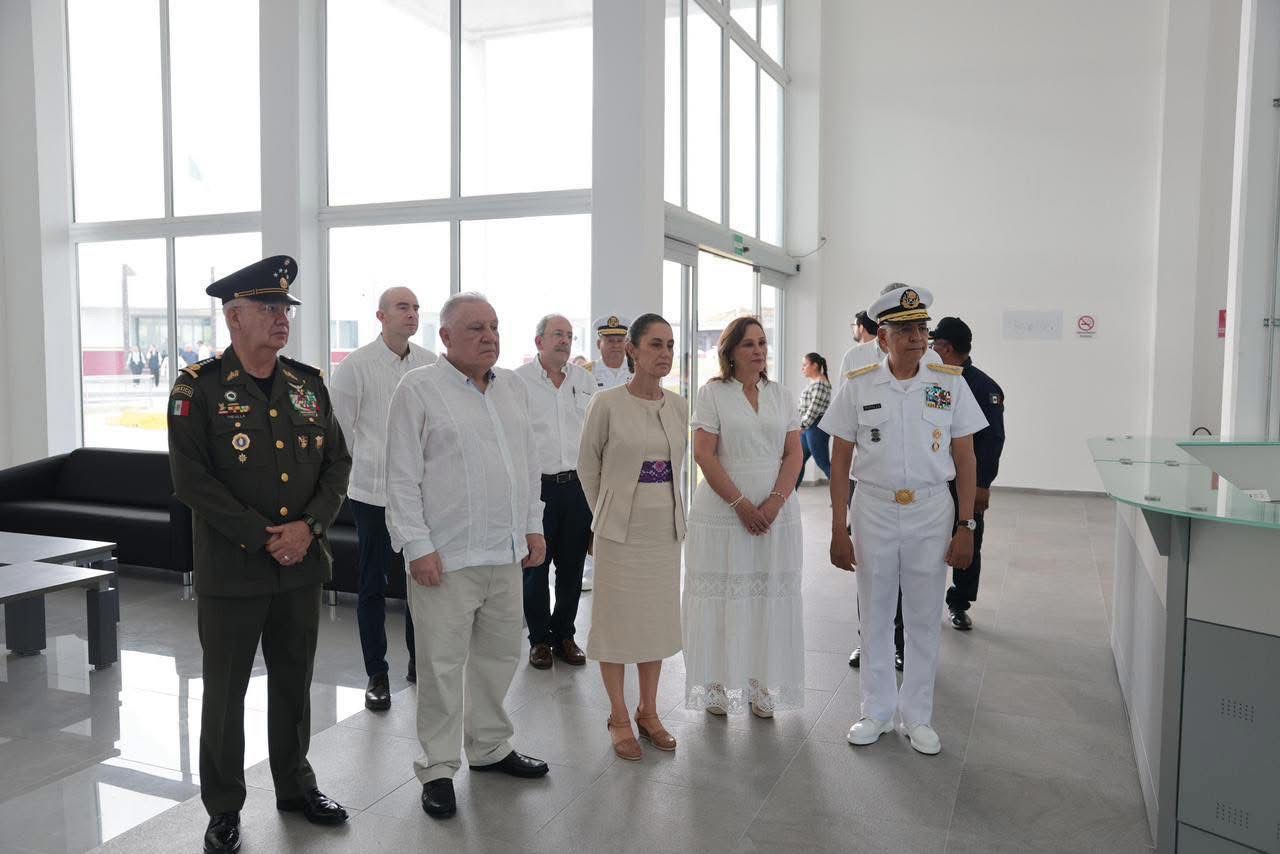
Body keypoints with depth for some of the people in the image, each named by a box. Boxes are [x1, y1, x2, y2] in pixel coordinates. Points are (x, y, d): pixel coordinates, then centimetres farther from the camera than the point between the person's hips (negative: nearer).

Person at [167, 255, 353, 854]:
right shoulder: (198, 388, -8)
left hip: (303, 564, 4)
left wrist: (308, 526, -10)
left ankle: (295, 785, 36)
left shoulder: (309, 383, 5)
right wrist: (264, 537, -16)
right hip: (230, 570, -4)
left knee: (294, 682, 17)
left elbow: (338, 463, 5)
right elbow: (191, 479, -14)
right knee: (225, 691, 9)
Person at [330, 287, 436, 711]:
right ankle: (376, 675, 21)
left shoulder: (430, 364, 3)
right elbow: (338, 430, -1)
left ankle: (420, 663, 30)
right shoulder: (355, 366, -6)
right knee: (373, 587, 7)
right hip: (374, 493, -3)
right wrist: (349, 476, 2)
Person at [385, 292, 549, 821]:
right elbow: (402, 477, -9)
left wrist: (533, 528, 13)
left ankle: (490, 747, 34)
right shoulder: (418, 389, -6)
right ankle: (438, 769, 19)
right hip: (445, 557, -6)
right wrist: (418, 547, -13)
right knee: (443, 665, 3)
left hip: (506, 554, 6)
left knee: (500, 656, 16)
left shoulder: (513, 388, 12)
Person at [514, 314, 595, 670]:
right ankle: (539, 639, 19)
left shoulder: (585, 381, 11)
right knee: (535, 567, 4)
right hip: (537, 485, -3)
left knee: (572, 567, 10)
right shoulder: (519, 381, -2)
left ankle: (564, 635, 24)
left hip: (578, 484, 4)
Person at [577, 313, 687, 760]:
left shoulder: (679, 406, 2)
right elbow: (588, 464, 0)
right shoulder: (607, 403, -11)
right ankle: (619, 717, 21)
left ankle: (648, 711, 29)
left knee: (657, 619, 13)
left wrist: (668, 509, 16)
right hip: (621, 530, -4)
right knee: (617, 619, 6)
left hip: (667, 528, 5)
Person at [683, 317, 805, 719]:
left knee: (770, 599, 6)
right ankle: (718, 687, 15)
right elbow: (704, 454, -8)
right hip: (722, 512, -3)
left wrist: (775, 502, -10)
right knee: (722, 599, 2)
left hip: (776, 514, 3)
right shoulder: (712, 393, -1)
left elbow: (793, 454, 5)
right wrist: (741, 504, -13)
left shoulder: (782, 396, 10)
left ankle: (762, 687, 18)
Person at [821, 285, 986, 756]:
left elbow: (964, 459, 2)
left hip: (931, 511, 0)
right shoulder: (858, 386, -2)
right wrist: (838, 530, -3)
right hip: (874, 510, 0)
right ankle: (877, 711, 27)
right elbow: (840, 461, 0)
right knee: (875, 616, 11)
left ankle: (917, 716, 26)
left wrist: (966, 527, -3)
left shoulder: (950, 383, -1)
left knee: (924, 620, 9)